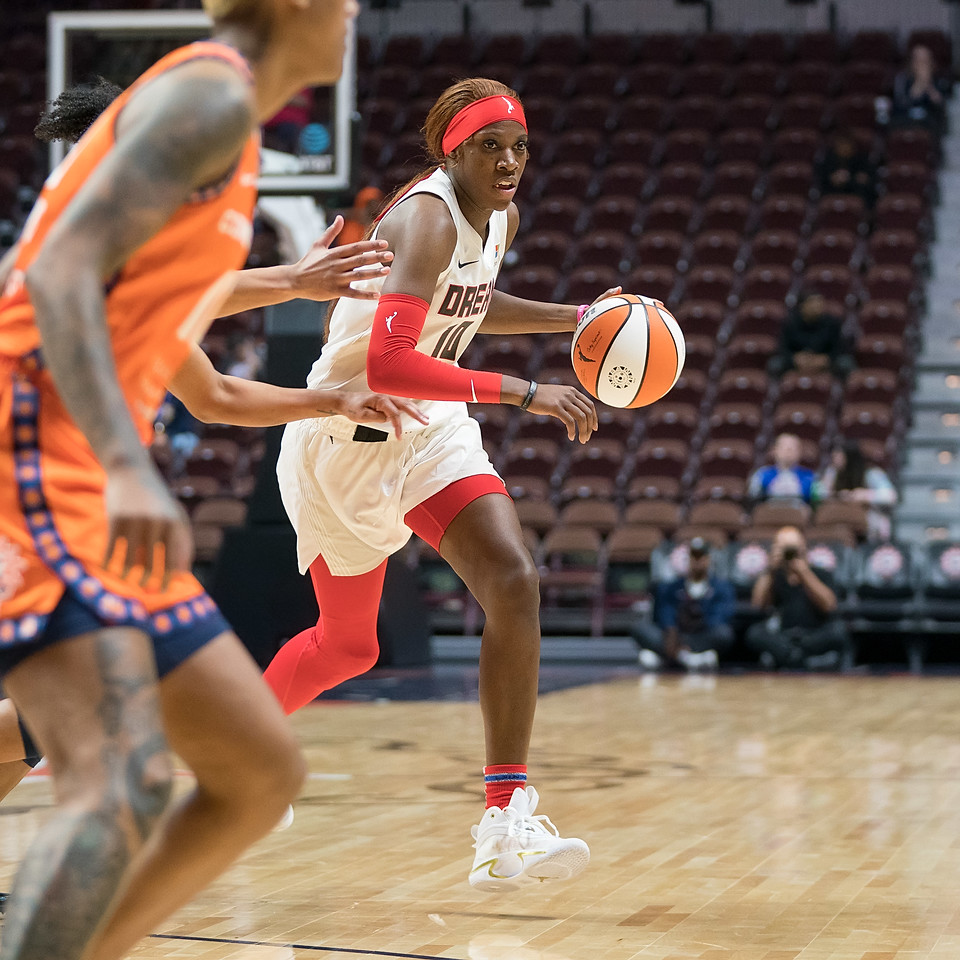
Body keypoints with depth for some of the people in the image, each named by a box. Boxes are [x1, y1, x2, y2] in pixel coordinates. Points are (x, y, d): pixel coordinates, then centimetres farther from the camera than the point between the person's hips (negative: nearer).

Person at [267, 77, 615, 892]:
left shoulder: (501, 218, 1)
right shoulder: (426, 221, -26)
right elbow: (387, 366, -39)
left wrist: (574, 318, 11)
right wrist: (524, 393, -38)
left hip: (431, 429, 7)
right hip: (347, 435, -7)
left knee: (515, 586, -15)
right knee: (349, 644, 9)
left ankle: (507, 824, -15)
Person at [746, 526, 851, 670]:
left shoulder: (821, 576, 14)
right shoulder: (772, 578, 18)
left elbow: (828, 606, -6)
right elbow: (757, 605, 0)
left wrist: (804, 572, -9)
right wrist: (771, 570, -4)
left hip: (818, 638, -1)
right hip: (781, 638, 1)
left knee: (837, 630, -32)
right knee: (755, 632, -28)